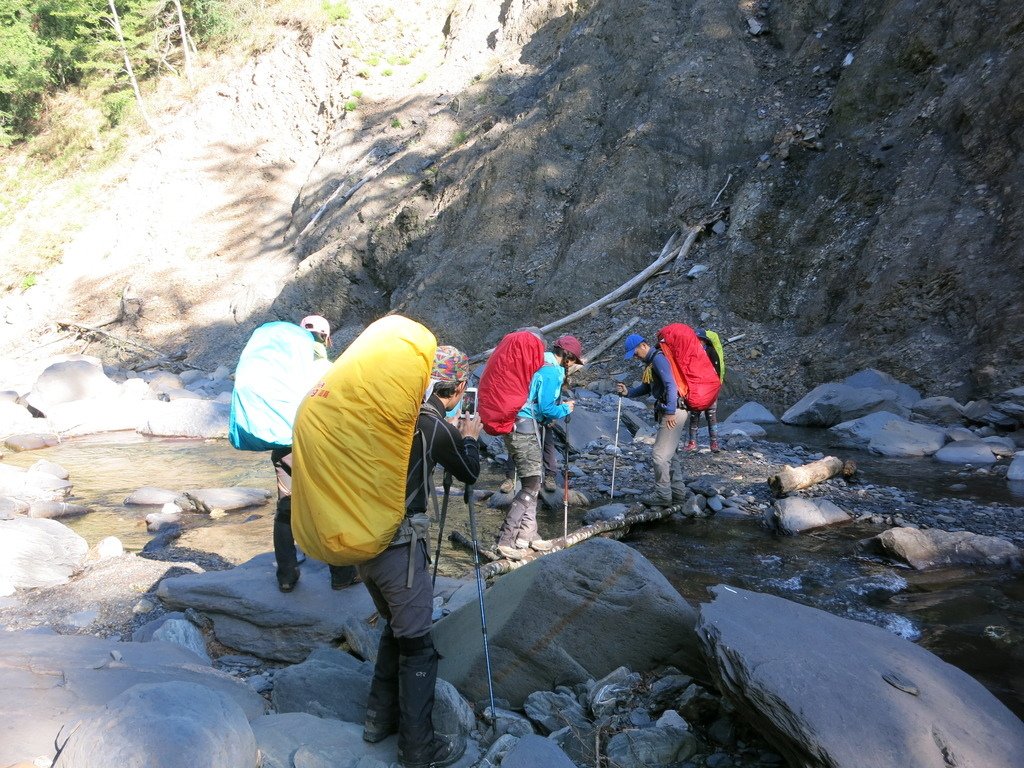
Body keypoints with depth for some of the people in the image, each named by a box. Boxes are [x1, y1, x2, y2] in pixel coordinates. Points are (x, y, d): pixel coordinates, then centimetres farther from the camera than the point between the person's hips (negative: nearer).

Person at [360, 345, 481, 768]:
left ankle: (380, 718, 33)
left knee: (396, 627, 23)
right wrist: (470, 438, 19)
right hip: (398, 545, -8)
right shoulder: (432, 424, -13)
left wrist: (454, 436, 22)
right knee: (417, 643, 3)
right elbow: (469, 473, 3)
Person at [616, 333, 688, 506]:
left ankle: (662, 494, 1)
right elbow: (645, 388, 21)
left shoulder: (658, 358, -14)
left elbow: (671, 385, -22)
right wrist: (627, 392, 4)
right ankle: (678, 491, 23)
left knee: (659, 454, -7)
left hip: (674, 412, -11)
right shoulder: (650, 362, 18)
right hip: (669, 411, 11)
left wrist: (670, 411, -23)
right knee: (669, 453, 16)